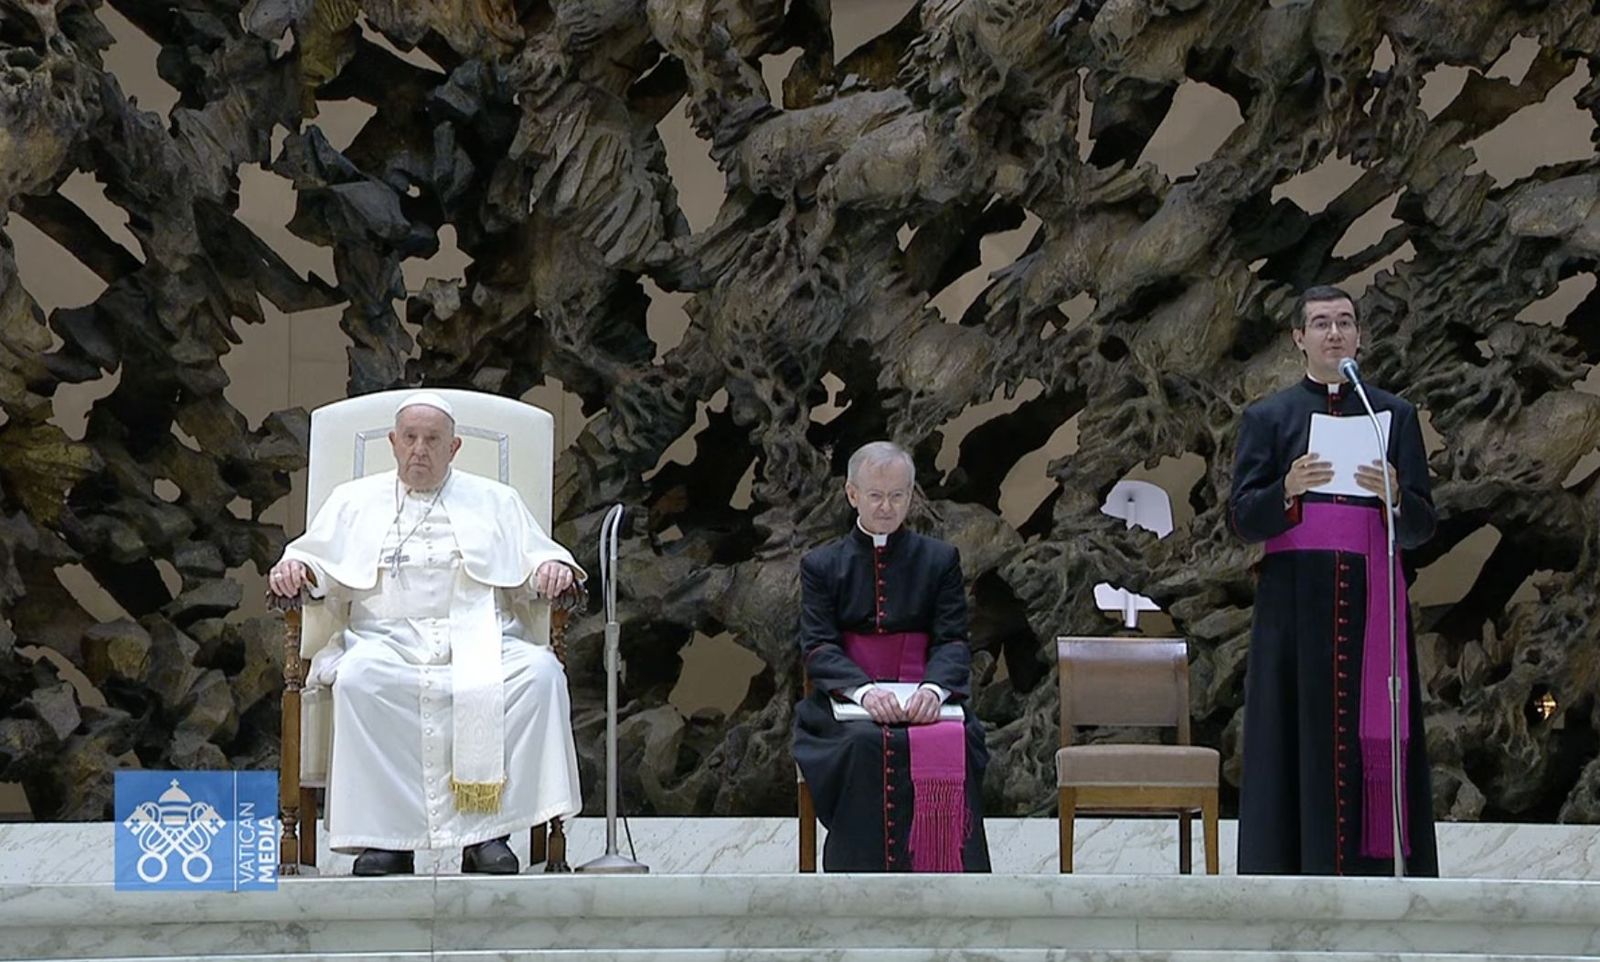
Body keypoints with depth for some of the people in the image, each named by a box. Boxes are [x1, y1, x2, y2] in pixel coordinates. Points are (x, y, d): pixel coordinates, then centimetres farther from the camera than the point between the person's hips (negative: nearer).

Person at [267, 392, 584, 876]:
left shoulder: (495, 501, 23)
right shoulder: (355, 500, 23)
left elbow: (538, 554, 19)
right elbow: (316, 558, 19)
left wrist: (552, 566, -5)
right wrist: (295, 569, -4)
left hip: (480, 642, 1)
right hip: (388, 641, 0)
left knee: (540, 671, -32)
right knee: (358, 678, -37)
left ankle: (487, 831, -31)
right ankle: (384, 835, -33)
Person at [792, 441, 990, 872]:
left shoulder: (940, 559, 13)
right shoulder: (822, 566, 11)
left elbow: (953, 641, 4)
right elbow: (818, 648, -1)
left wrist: (934, 688, -20)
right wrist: (864, 690, -22)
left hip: (925, 702, 1)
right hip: (847, 705, -1)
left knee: (949, 744, -33)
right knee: (867, 745, -35)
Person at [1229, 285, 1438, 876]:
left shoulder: (1395, 416, 14)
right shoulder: (1268, 418, 11)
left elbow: (1421, 528, 9)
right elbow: (1242, 519, 2)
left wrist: (1392, 495, -13)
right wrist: (1289, 489, -17)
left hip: (1372, 601, 1)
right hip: (1296, 603, -1)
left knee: (1372, 747, -5)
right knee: (1301, 745, -6)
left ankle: (1374, 867, -5)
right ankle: (1293, 880, -8)